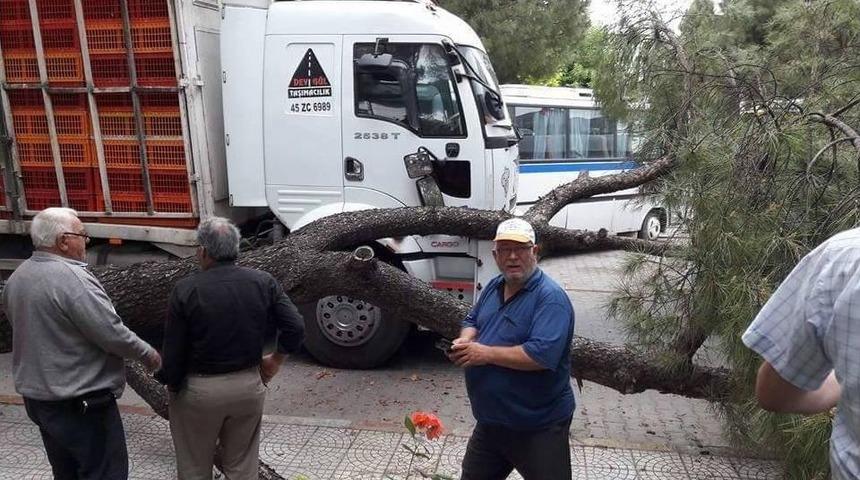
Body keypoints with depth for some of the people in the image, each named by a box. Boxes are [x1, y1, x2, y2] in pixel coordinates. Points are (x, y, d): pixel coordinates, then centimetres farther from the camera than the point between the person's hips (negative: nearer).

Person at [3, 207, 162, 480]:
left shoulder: (17, 277, 4)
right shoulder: (72, 278, -22)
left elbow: (25, 328, 15)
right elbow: (113, 334, -22)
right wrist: (147, 354, -6)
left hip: (35, 396, 9)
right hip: (80, 403, -9)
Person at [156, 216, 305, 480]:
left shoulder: (186, 290, -14)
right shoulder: (263, 282, -6)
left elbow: (173, 352, -12)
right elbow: (295, 328, -9)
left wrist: (172, 386, 5)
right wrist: (275, 360, 6)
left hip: (198, 390, -2)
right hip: (249, 385, 3)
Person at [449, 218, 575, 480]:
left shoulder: (551, 297, -22)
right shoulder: (494, 287, 5)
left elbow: (543, 355, -32)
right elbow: (472, 321, 18)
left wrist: (486, 353, -25)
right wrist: (465, 342, -6)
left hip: (539, 428, -8)